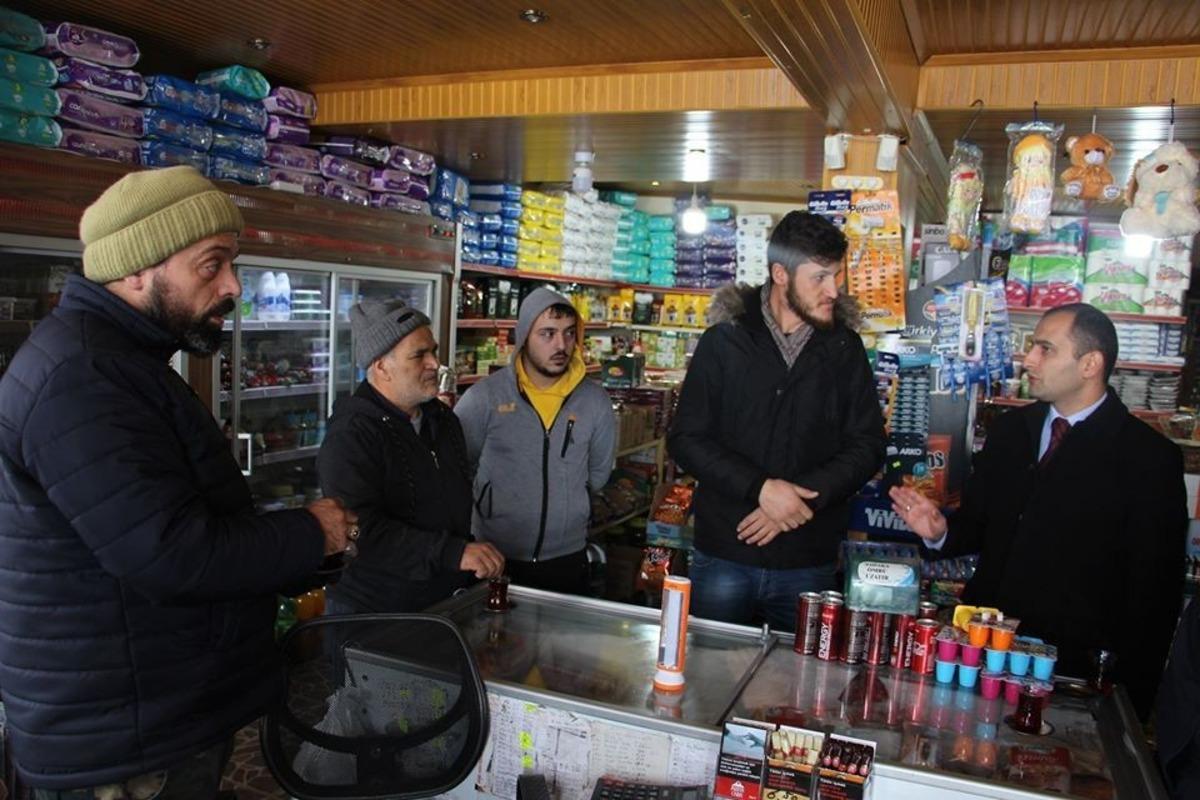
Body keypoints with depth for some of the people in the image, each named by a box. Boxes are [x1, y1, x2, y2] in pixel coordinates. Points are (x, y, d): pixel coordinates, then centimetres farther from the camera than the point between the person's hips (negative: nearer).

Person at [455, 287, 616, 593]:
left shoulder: (595, 401, -3)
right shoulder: (484, 396, -11)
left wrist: (564, 505, 10)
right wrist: (500, 500, 5)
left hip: (567, 560, 2)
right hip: (493, 558, -2)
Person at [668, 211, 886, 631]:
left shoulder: (845, 348, 2)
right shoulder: (723, 341, -3)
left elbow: (868, 445, 1)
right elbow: (686, 438, -6)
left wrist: (801, 497, -14)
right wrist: (760, 488, -19)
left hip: (809, 563, 1)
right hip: (725, 554, -1)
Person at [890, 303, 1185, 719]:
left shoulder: (1149, 457, -8)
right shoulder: (1010, 429, 7)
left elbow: (1156, 590, -6)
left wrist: (1127, 697, -7)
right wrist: (940, 531, -9)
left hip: (1073, 665, -4)